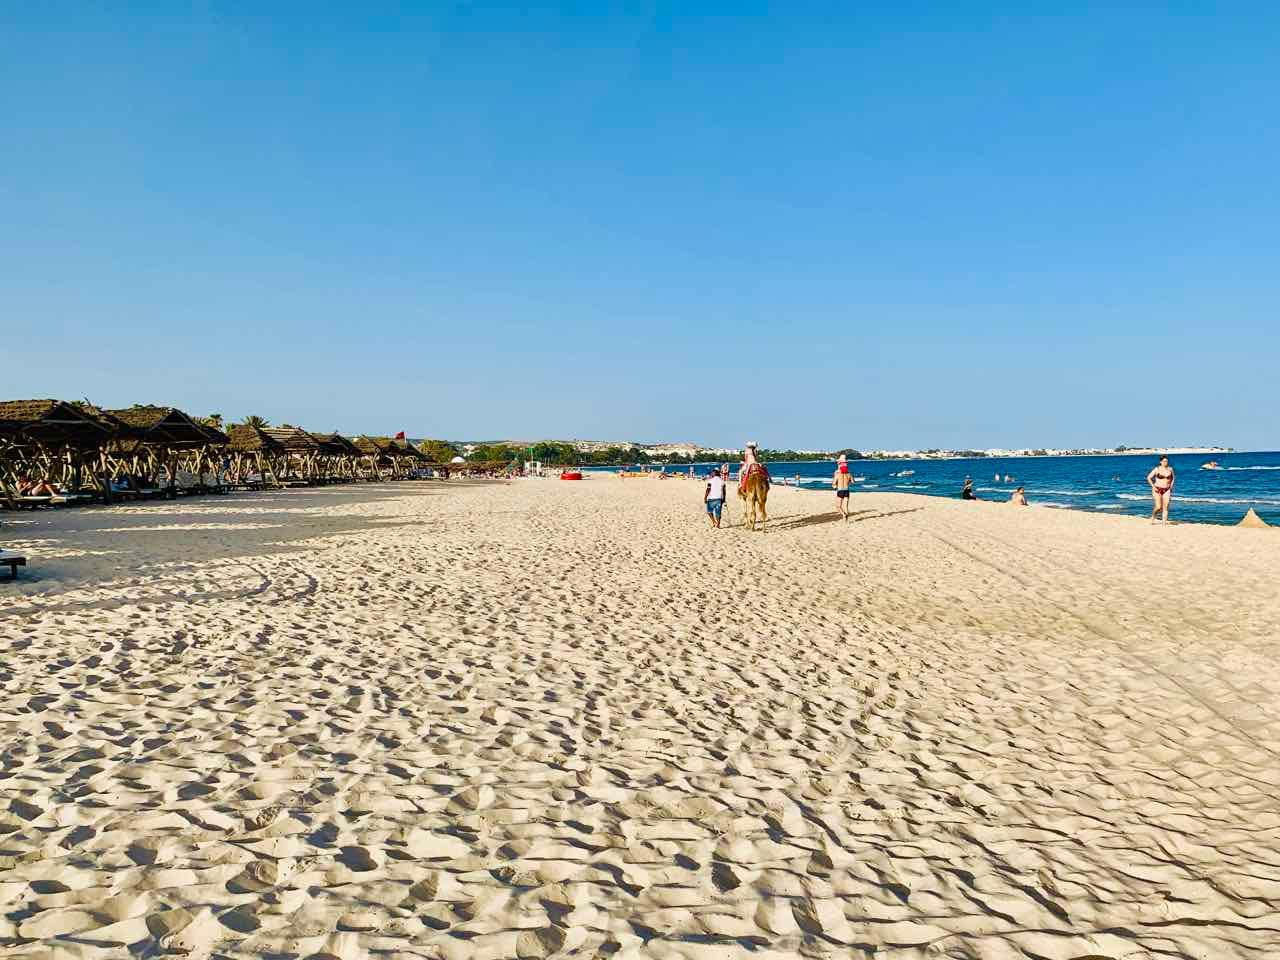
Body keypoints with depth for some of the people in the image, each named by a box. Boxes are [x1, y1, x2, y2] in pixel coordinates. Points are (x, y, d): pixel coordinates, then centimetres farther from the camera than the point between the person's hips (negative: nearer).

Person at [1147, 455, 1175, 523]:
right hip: (1158, 489, -3)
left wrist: (1171, 486, 9)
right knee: (1158, 507, -8)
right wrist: (1153, 486, -6)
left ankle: (1164, 521, -3)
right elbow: (1149, 478, 1)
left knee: (1166, 507, -6)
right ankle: (1153, 516, 21)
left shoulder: (1170, 469, 5)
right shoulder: (1157, 469, -5)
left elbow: (1172, 478, 22)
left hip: (1166, 490, 3)